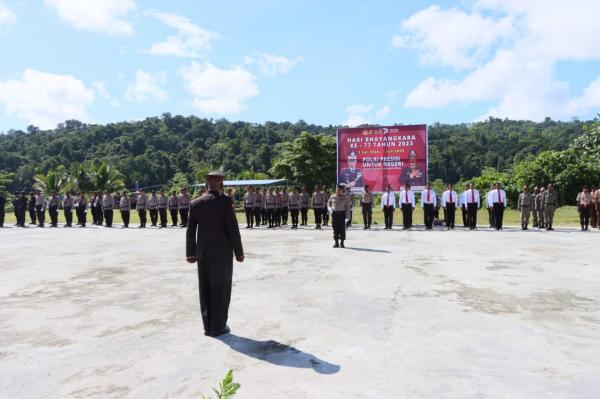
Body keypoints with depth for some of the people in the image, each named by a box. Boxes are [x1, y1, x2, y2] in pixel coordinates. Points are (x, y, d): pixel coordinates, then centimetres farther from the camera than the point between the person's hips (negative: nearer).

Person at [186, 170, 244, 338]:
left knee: (205, 289, 11)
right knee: (221, 290, 5)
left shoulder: (195, 203, 2)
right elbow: (233, 229, -12)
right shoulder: (225, 201, -12)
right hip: (222, 252, -5)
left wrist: (190, 253, 12)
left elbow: (190, 230, 5)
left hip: (202, 252, 5)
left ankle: (208, 326, 19)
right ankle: (218, 327, 11)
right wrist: (239, 252, -4)